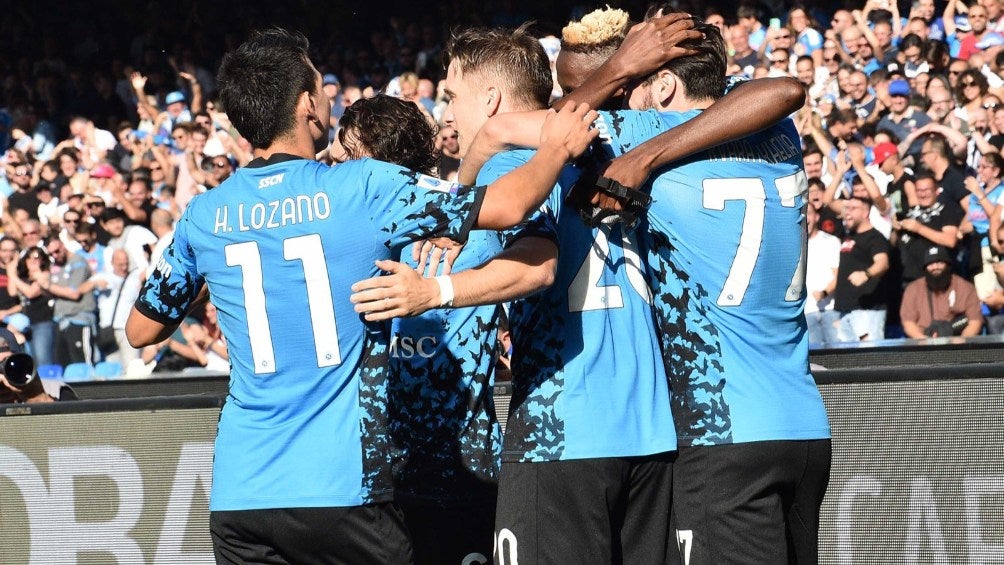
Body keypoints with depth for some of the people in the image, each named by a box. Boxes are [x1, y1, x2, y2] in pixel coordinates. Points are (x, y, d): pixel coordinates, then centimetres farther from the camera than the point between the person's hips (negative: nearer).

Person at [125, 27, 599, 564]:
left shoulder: (204, 215, 5)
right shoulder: (362, 188, -7)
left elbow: (141, 330, 17)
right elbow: (505, 206, -9)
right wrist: (557, 148, 10)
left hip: (237, 495, 4)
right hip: (340, 489, -4)